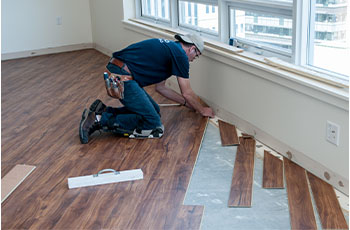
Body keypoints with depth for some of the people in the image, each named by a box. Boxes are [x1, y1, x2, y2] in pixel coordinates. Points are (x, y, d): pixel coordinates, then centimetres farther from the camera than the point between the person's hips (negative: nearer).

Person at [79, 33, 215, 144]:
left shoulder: (168, 48, 25)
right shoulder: (180, 55, -2)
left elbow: (160, 87, 30)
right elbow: (187, 93, 4)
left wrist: (187, 103, 35)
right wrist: (202, 110, 21)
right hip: (122, 77, -10)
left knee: (154, 110, 17)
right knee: (153, 125, -9)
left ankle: (104, 111, 11)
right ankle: (100, 120, -11)